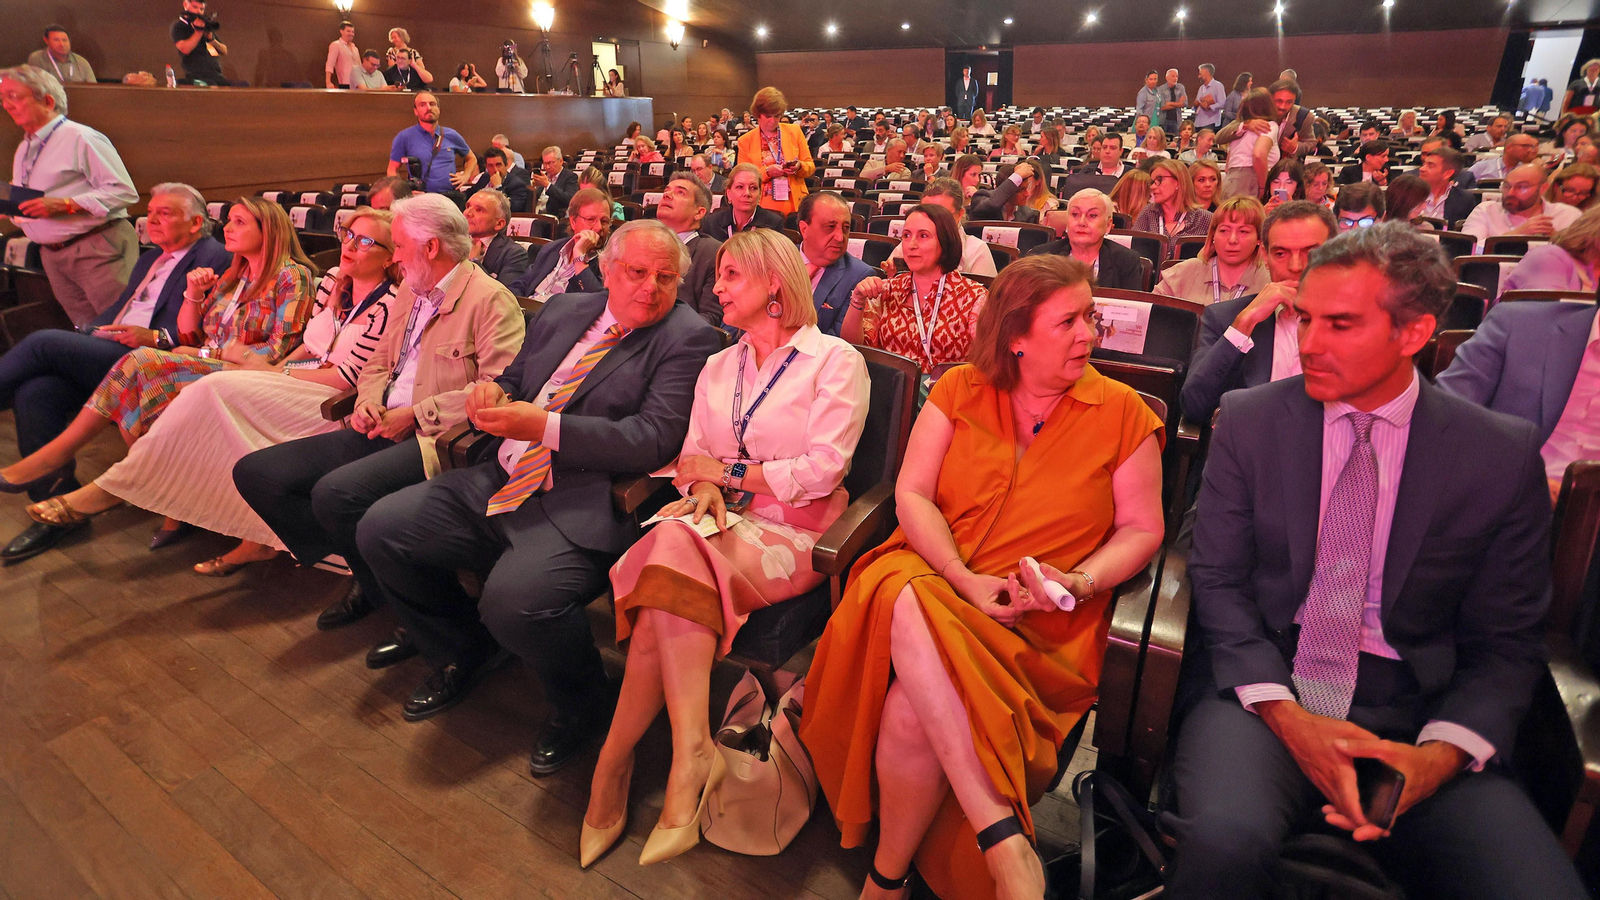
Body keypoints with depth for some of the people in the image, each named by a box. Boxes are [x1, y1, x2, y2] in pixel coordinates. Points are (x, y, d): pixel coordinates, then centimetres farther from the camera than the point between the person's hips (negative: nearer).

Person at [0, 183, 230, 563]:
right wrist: (86, 333, 7)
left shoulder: (214, 260, -1)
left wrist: (155, 337, -23)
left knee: (45, 342, -20)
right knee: (34, 392, -15)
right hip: (105, 356, 9)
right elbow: (117, 309, 26)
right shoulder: (150, 260, 30)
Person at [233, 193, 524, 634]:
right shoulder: (409, 291, 20)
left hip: (436, 437, -9)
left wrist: (415, 415, -16)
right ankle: (361, 570, 5)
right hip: (383, 429, 9)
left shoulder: (491, 299, -8)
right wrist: (368, 401, 3)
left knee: (334, 492, -32)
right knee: (254, 473, 0)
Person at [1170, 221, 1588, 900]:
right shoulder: (1250, 422, 1)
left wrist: (1441, 754, -12)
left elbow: (1506, 641, 6)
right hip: (1267, 693, -1)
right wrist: (1286, 716, -14)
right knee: (1226, 841, -31)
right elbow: (1217, 582, -1)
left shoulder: (1503, 455, 2)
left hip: (1417, 712, 2)